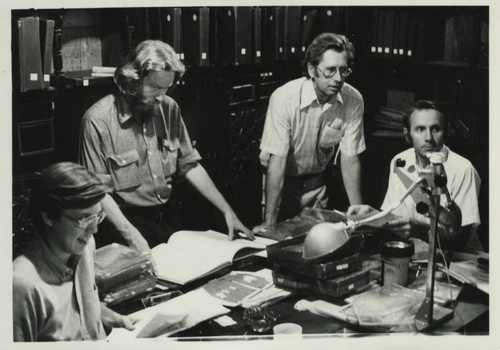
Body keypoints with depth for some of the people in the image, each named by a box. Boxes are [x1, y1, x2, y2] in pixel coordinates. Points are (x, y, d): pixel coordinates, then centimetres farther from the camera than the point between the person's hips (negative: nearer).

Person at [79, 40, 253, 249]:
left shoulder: (168, 108, 3)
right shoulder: (98, 120, -14)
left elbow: (189, 165, 8)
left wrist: (227, 211, 2)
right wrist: (130, 234, -27)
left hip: (163, 215, 5)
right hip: (126, 219, -5)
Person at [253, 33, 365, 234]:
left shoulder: (353, 100, -16)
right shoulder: (285, 98, -27)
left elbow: (350, 158, -11)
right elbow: (277, 160, -27)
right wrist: (269, 222, -28)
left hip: (317, 182, 3)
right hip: (283, 181, -3)